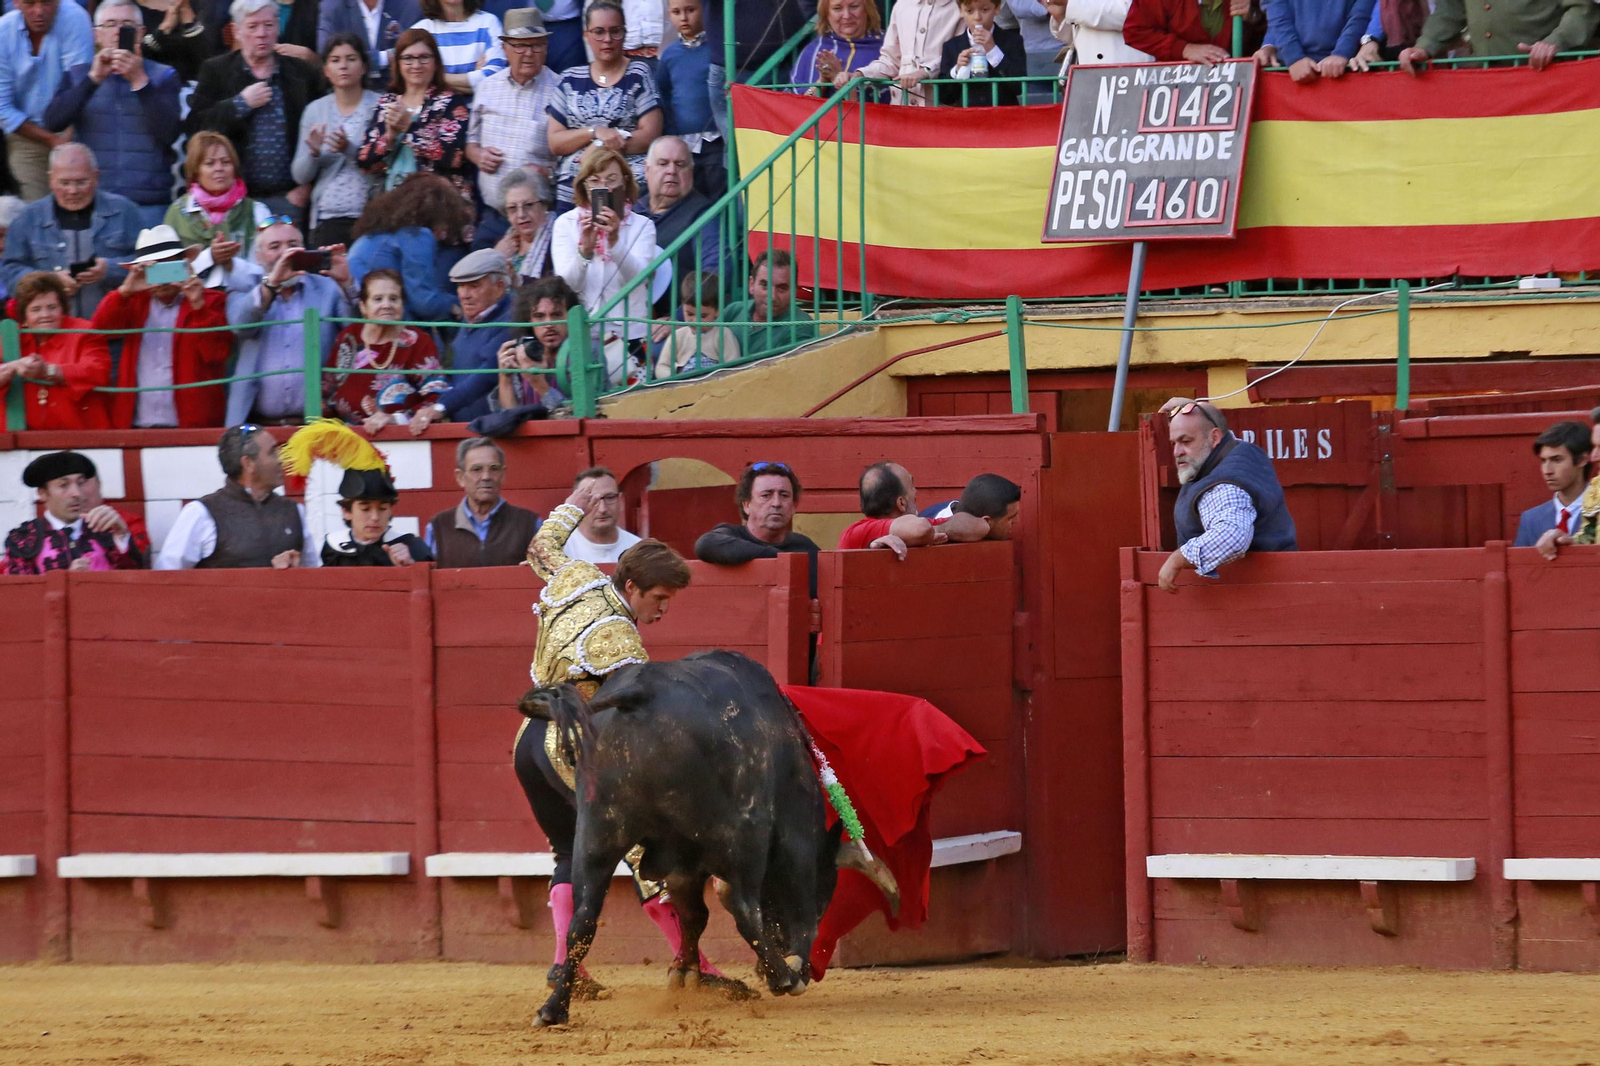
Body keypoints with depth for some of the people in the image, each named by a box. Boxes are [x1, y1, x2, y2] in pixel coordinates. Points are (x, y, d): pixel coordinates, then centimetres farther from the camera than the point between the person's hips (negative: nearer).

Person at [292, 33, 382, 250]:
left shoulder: (379, 106, 1)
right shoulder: (315, 110, 11)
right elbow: (300, 176, 9)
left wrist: (350, 149, -22)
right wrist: (313, 153, -11)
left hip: (369, 218, -3)